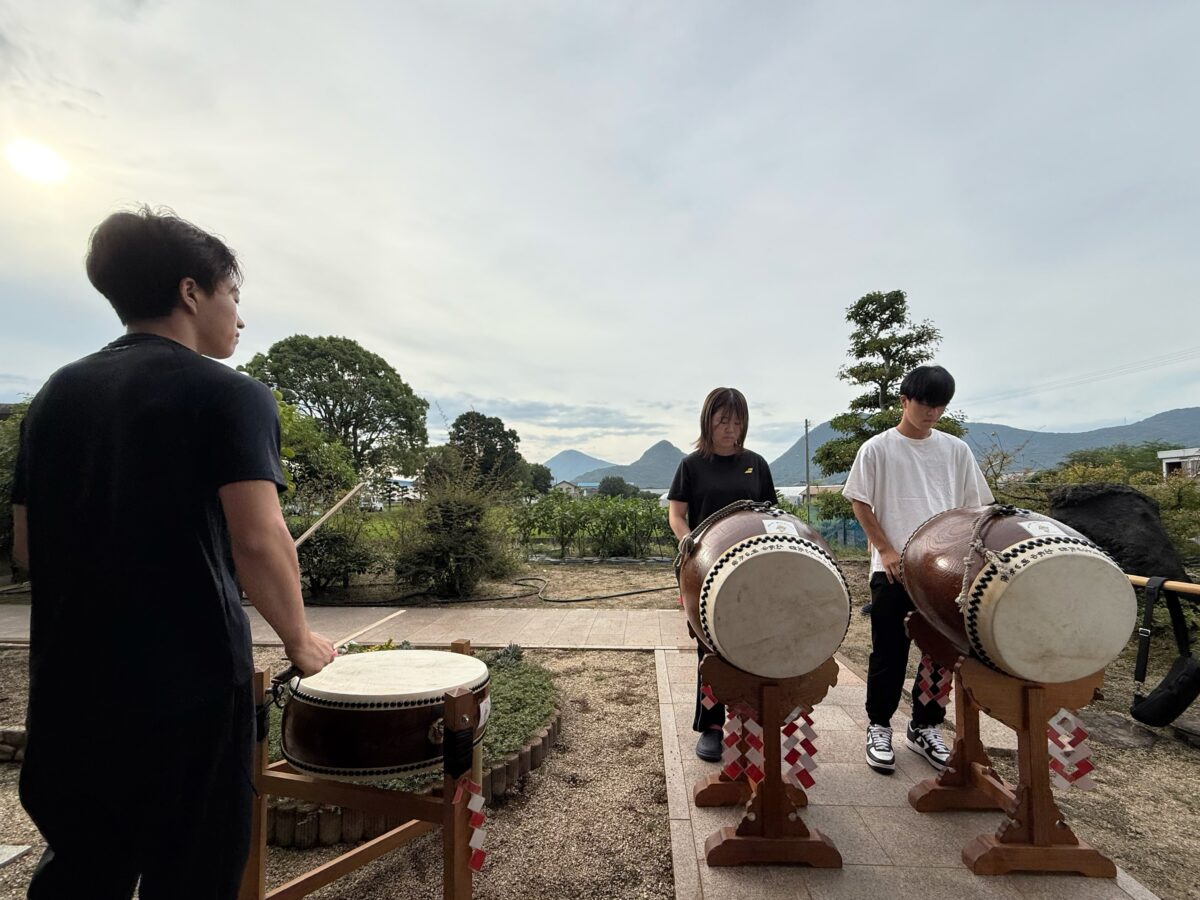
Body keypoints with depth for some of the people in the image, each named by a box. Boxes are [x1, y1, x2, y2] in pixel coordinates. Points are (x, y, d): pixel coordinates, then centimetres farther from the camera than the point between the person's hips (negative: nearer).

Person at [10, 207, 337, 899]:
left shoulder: (57, 394, 8)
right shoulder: (229, 395, -12)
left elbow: (28, 548, 11)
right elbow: (258, 542, -22)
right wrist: (301, 640, -7)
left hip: (69, 685, 6)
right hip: (189, 684, -6)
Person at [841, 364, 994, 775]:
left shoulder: (956, 450, 7)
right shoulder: (877, 449, -3)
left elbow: (972, 506, 11)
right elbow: (860, 503, -3)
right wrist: (886, 550, -10)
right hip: (892, 569, -3)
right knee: (889, 652, 5)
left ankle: (925, 727, 29)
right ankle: (879, 727, 21)